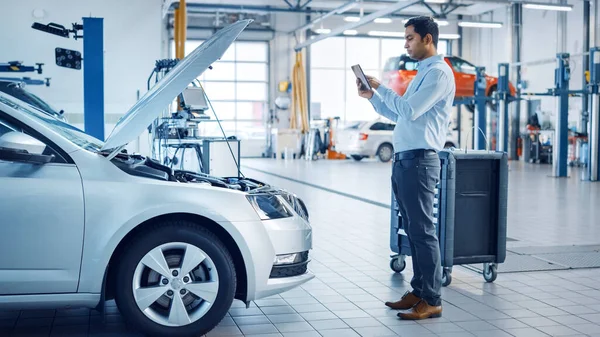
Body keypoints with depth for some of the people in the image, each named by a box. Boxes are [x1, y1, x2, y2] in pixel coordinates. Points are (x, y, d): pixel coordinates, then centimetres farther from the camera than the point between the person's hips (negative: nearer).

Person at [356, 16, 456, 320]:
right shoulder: (422, 74, 23)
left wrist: (381, 88, -7)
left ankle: (431, 301, -3)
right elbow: (398, 115, 29)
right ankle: (419, 291, 20)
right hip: (403, 160, 10)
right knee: (412, 230, 12)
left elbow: (410, 110, -19)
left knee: (423, 231, -8)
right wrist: (372, 96, 18)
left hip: (419, 161, -10)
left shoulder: (438, 72, -9)